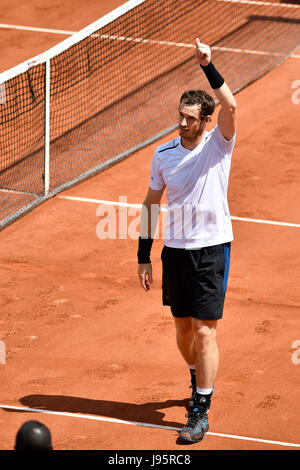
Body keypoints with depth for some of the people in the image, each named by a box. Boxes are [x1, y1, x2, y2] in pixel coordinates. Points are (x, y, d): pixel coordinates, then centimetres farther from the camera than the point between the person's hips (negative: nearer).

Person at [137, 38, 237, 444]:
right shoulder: (163, 155, 4)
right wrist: (143, 255, 9)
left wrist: (209, 67, -33)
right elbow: (152, 201, 11)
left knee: (205, 331, -7)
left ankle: (201, 412, -4)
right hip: (175, 250, 4)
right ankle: (199, 381, 40)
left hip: (212, 248, -4)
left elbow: (230, 106, -26)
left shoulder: (218, 145, -6)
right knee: (183, 328, 14)